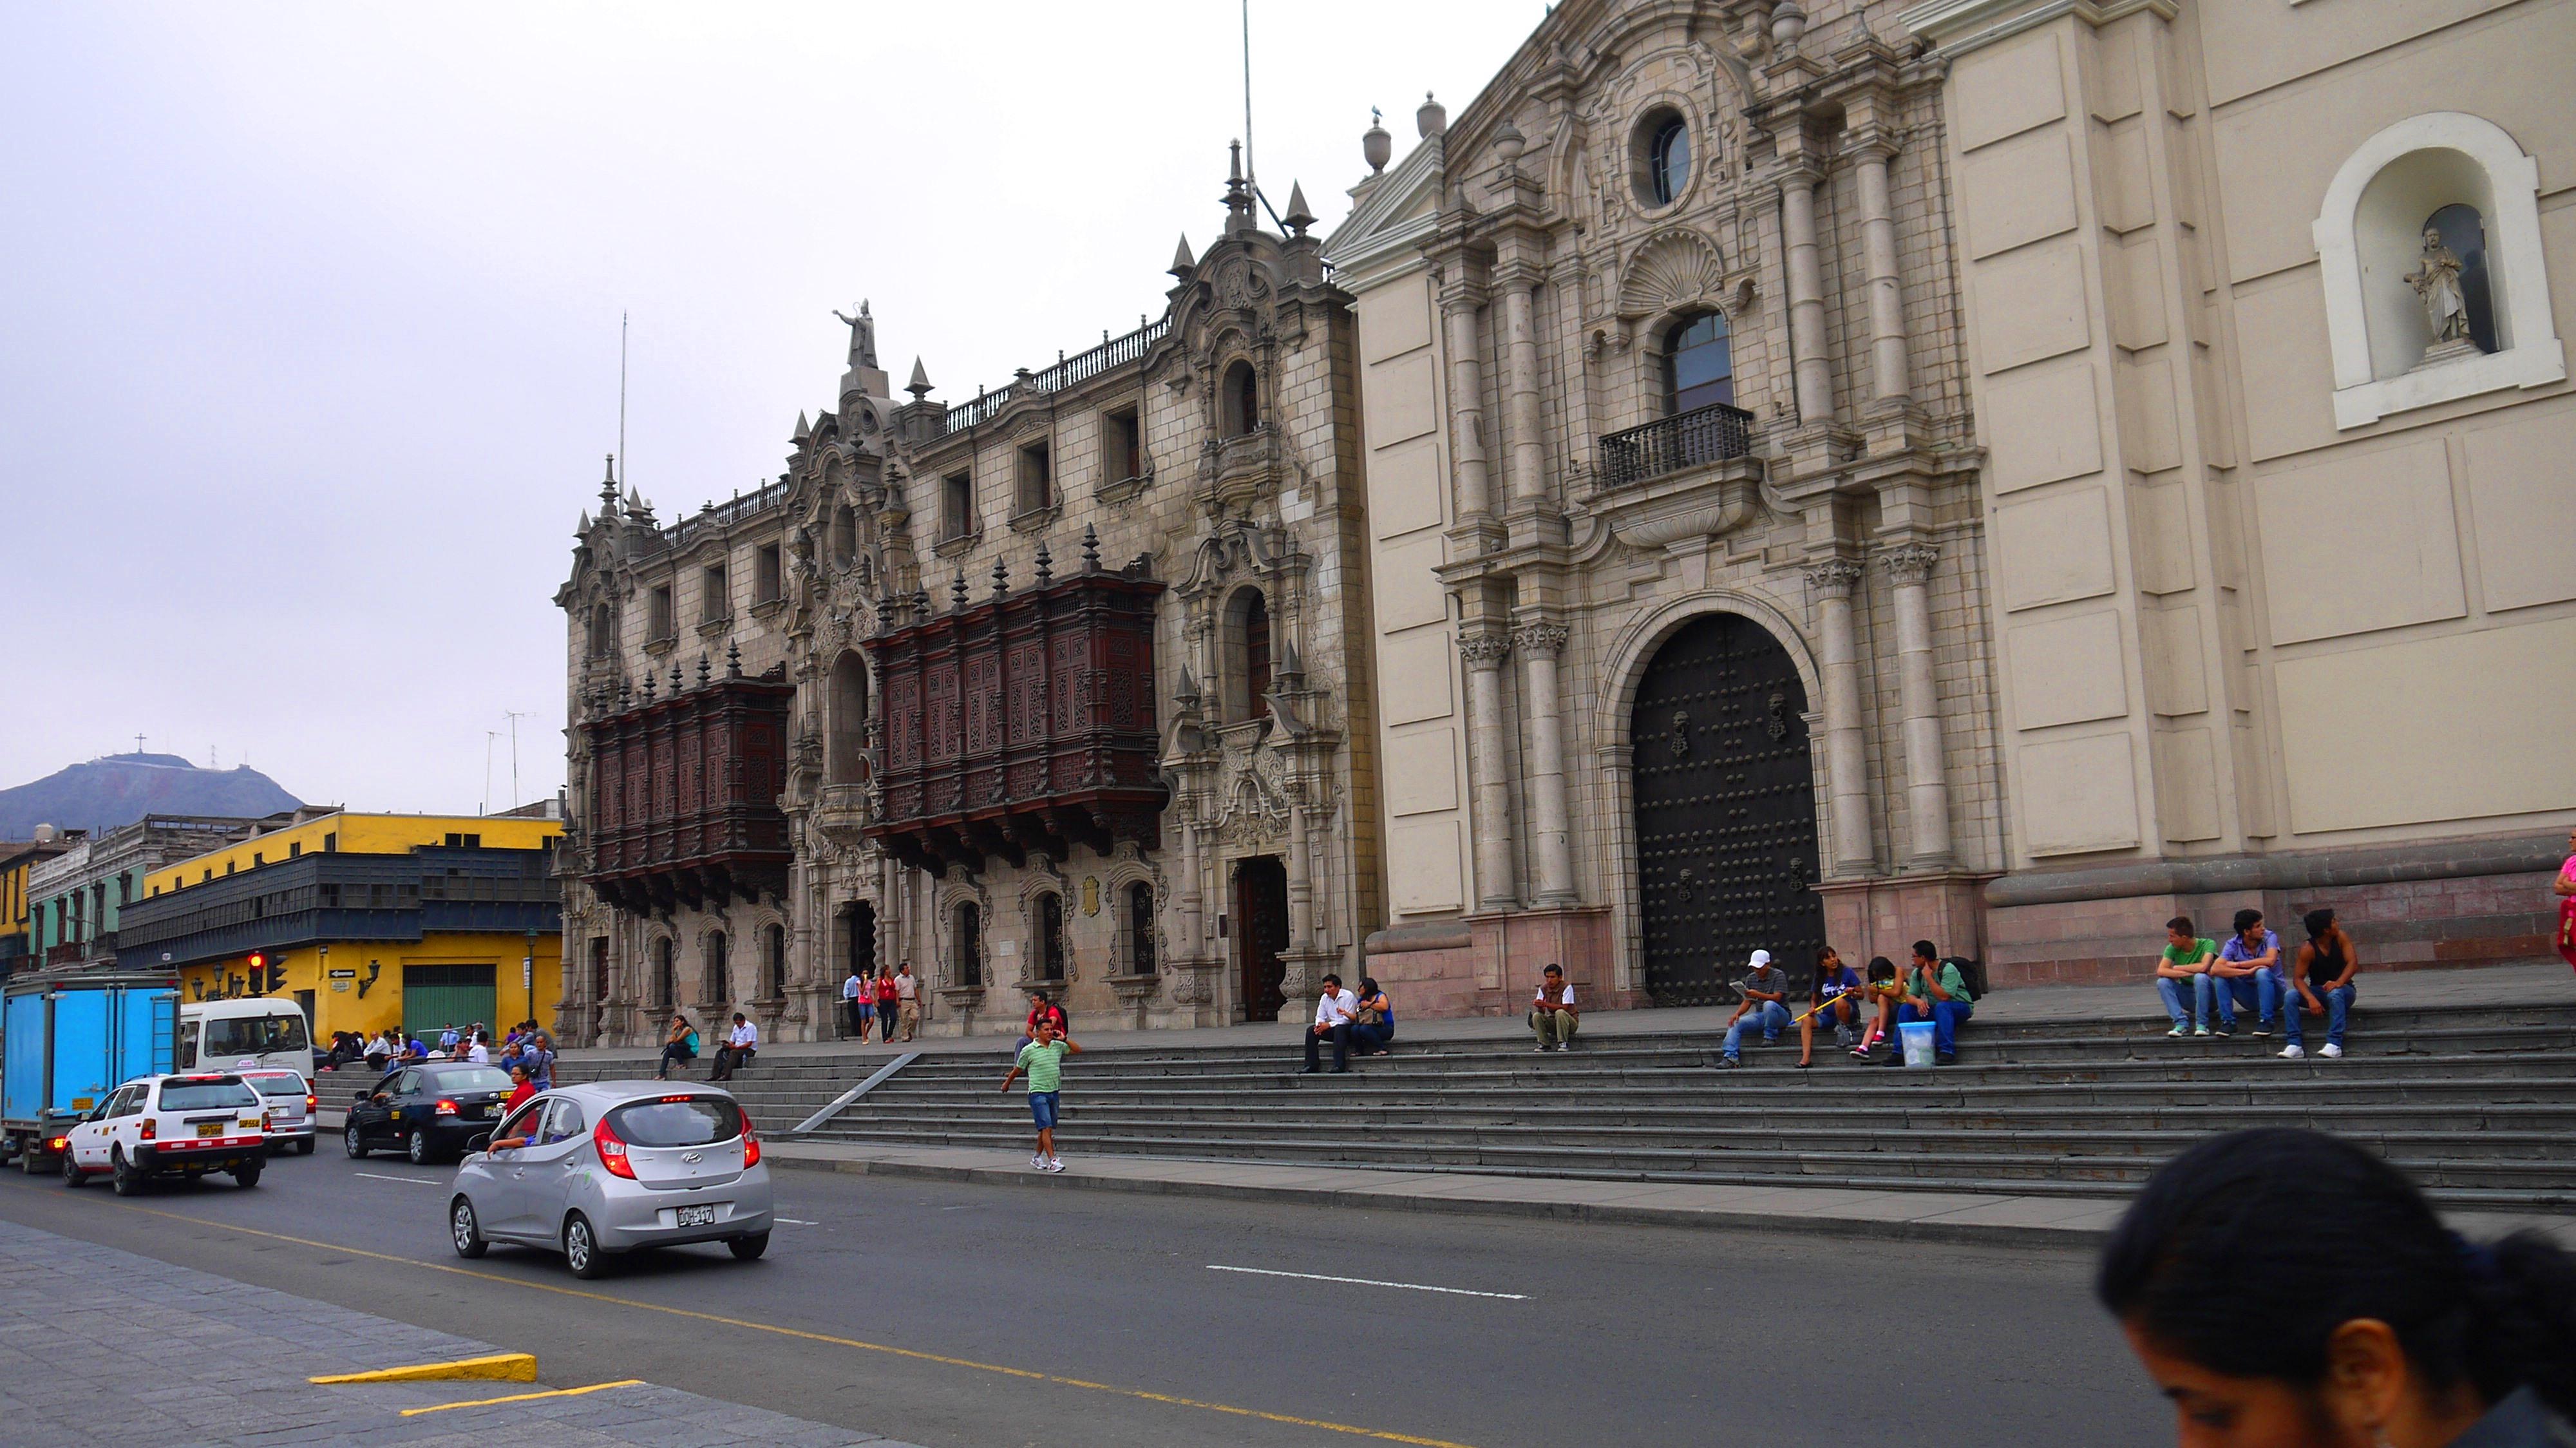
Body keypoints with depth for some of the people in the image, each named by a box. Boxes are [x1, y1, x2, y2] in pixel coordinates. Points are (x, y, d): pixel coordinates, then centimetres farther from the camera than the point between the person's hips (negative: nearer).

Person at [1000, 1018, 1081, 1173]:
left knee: (1047, 1129, 12)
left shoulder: (1058, 1046, 7)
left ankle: (1037, 1157, 27)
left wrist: (1065, 1039, -1)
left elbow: (1078, 1051, 11)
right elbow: (1017, 1069, 9)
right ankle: (1052, 1160, -18)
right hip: (1037, 1093, -5)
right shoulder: (1029, 1050, -5)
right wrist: (1007, 1083, 20)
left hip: (1053, 1092, 5)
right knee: (1046, 1127, -14)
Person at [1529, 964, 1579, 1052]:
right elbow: (1542, 1012, -4)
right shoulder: (1543, 988, -1)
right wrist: (1539, 1006, -30)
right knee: (1536, 1016, -21)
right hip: (1553, 1022, 5)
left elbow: (1565, 1007, -27)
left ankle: (1563, 1044, -27)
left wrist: (1545, 1004, -37)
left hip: (1570, 1021, -5)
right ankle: (1544, 1044, -13)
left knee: (1560, 1013, -35)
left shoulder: (1567, 987, -16)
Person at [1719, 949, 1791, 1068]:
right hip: (1760, 1015, 5)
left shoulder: (1778, 975, -8)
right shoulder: (1751, 979, 10)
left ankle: (1771, 1038, -19)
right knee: (1736, 1024, -18)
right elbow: (1747, 1002, 7)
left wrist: (1758, 995, -35)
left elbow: (1777, 997, -20)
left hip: (1781, 1015, -5)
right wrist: (1737, 1014, -13)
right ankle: (1730, 1057, -28)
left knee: (1769, 1005, -39)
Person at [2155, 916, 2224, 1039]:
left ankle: (2202, 1024, -22)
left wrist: (2178, 968, -18)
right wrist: (2188, 973, -30)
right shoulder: (2173, 949, -5)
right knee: (2162, 982, -20)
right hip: (2187, 996, 4)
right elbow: (2161, 971, -19)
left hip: (2208, 996, -4)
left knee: (2200, 977, -34)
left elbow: (2203, 967, -33)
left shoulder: (2207, 944, -15)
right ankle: (2181, 1024, -22)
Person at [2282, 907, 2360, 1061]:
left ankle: (2335, 1044, -41)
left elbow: (2353, 962, -17)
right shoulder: (2308, 949, -12)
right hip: (2318, 991, 1)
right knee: (2289, 998, -26)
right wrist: (2310, 998, -36)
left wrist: (2339, 982, -36)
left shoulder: (2341, 937, -7)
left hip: (2343, 989, -1)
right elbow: (2298, 978, -16)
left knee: (2335, 994, -38)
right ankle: (2295, 1045, -30)